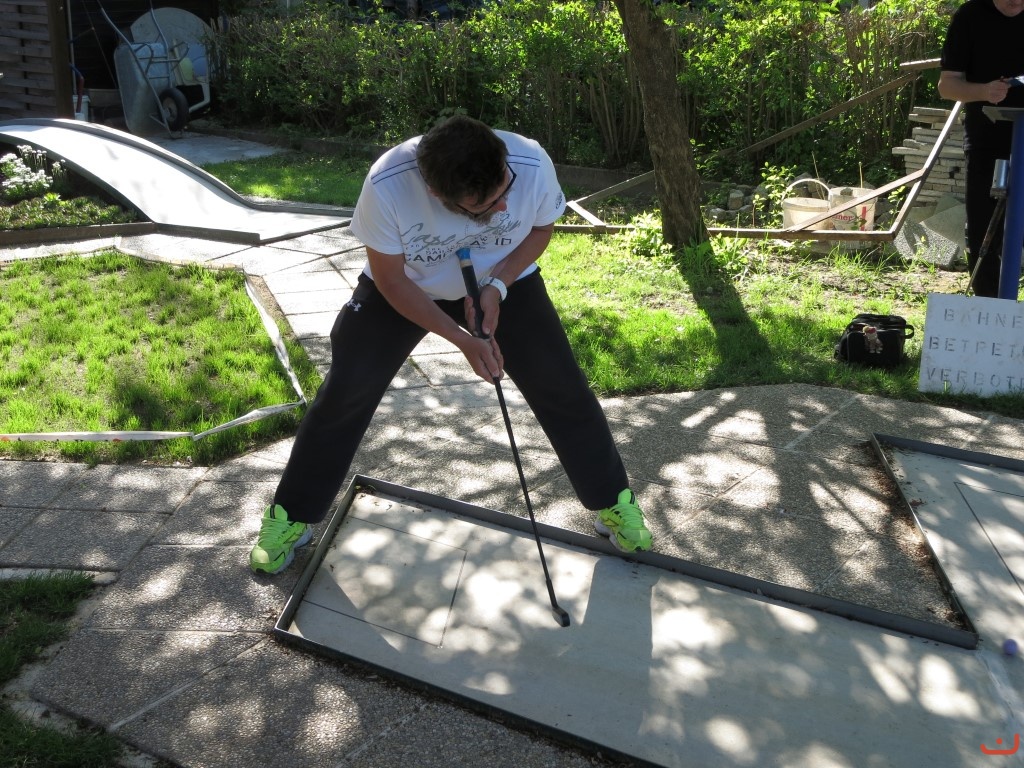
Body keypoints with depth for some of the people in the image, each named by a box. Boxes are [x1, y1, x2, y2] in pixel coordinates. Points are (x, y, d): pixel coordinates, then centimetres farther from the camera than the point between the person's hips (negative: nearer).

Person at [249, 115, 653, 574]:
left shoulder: (532, 163, -33)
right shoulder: (387, 185, -37)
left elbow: (542, 228, -9)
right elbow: (390, 279, -22)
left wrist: (496, 285, -24)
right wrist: (463, 340, -28)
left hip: (506, 281, 2)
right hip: (404, 287, -1)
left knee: (562, 388, -3)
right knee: (345, 392, -3)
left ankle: (613, 503, 19)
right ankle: (290, 517, 18)